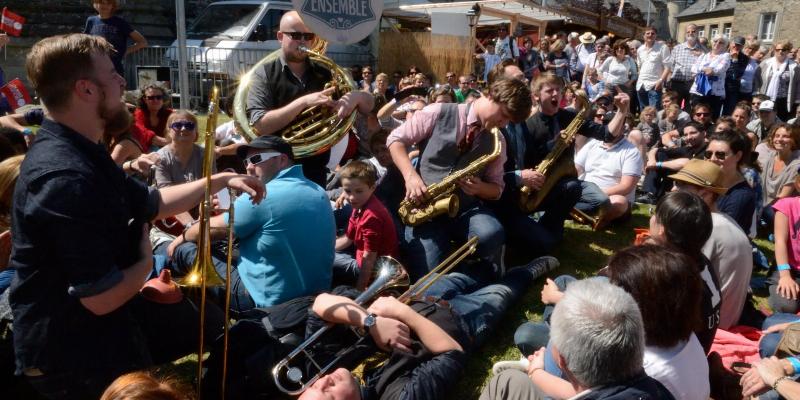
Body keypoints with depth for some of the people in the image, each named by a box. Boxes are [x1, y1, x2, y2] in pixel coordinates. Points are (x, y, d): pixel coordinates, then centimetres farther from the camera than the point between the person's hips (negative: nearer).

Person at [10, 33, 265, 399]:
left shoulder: (83, 154, 3)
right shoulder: (66, 177, -32)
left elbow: (150, 203, 16)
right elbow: (102, 297, -32)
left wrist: (219, 180, 11)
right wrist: (145, 261, -11)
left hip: (102, 319, 10)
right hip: (71, 349, -10)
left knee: (210, 323, 19)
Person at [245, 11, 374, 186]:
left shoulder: (324, 75, 6)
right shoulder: (264, 75, -4)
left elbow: (369, 106, 7)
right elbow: (260, 125, -17)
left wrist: (357, 96, -16)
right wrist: (303, 102, -24)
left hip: (316, 172, 3)